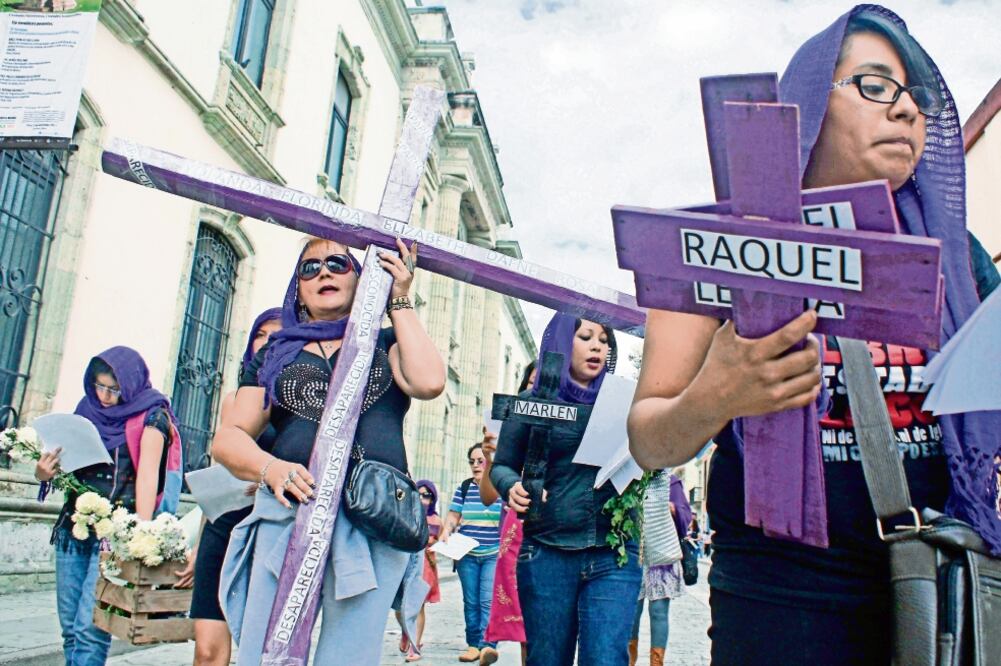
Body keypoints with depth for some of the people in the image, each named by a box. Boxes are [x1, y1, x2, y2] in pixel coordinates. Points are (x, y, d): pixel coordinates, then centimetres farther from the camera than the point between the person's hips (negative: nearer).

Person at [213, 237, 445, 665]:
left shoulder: (386, 344, 18)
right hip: (289, 514, 2)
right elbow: (229, 437, 12)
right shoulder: (275, 355, 21)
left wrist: (399, 302, 4)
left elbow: (429, 382, -4)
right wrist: (269, 468, -9)